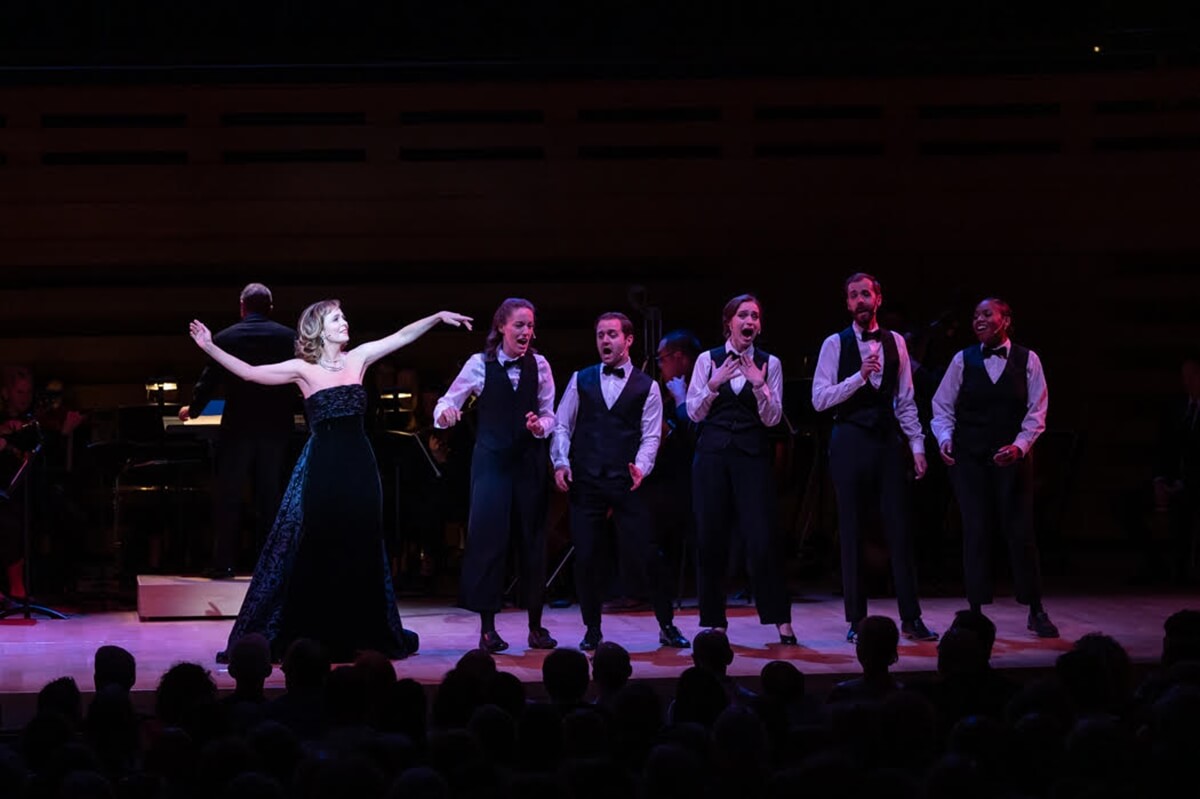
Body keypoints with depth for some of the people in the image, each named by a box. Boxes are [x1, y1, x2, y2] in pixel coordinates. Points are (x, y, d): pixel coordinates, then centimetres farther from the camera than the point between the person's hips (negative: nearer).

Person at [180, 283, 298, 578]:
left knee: (227, 497, 5)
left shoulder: (225, 338, -4)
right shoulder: (289, 337, -1)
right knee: (270, 497, 8)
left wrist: (193, 409, 19)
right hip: (276, 427, 2)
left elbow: (209, 380, 2)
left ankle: (223, 563, 3)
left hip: (238, 427, -2)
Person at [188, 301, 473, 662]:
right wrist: (210, 348, -14)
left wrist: (438, 317, 1)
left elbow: (402, 336, 8)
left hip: (359, 465, 4)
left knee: (359, 550, 10)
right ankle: (310, 634, 4)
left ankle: (358, 634, 21)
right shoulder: (303, 369, -2)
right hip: (322, 466, -4)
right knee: (317, 552, -2)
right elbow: (249, 372, -6)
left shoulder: (358, 358, 7)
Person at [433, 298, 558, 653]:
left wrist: (540, 426, -16)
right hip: (491, 459, -2)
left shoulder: (539, 365, 2)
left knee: (532, 540, 6)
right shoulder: (480, 364, -3)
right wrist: (445, 413, -25)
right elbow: (447, 402, -3)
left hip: (529, 460, 2)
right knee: (488, 538, -4)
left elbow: (549, 415, 6)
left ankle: (536, 626, 15)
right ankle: (487, 627, 4)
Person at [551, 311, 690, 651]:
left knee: (647, 555, -4)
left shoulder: (646, 387, 6)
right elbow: (562, 425, 10)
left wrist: (641, 467, -15)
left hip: (625, 483, -2)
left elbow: (651, 435, 2)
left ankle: (667, 626, 9)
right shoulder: (581, 380, 11)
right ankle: (592, 630, 15)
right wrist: (561, 462, -4)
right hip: (584, 482, 2)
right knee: (584, 557, 1)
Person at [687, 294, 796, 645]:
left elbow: (772, 418, 2)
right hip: (712, 454, 1)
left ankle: (781, 620, -1)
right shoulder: (707, 360, 6)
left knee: (762, 539, -8)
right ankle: (714, 621, 11)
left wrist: (760, 387, -14)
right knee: (710, 539, 2)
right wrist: (713, 385, -12)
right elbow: (694, 413, 4)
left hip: (752, 454, -1)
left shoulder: (769, 363, 6)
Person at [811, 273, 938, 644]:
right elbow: (820, 399, -8)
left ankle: (911, 618, 5)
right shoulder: (835, 344, -1)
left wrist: (917, 445, 5)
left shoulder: (895, 342, 9)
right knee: (851, 530, 2)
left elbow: (906, 401, 11)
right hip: (850, 441, -2)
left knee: (900, 528, 1)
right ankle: (856, 619, 9)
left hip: (888, 439, 2)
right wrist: (860, 376, -18)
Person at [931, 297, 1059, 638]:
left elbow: (1036, 412, -2)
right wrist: (945, 437, -10)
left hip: (1012, 457, -1)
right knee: (975, 532, 0)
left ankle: (1036, 611, 9)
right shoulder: (963, 360, 4)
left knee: (1020, 531, -1)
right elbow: (942, 406, 7)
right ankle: (976, 609, 7)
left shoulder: (1027, 360, 1)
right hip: (969, 457, 1)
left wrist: (1019, 445, -15)